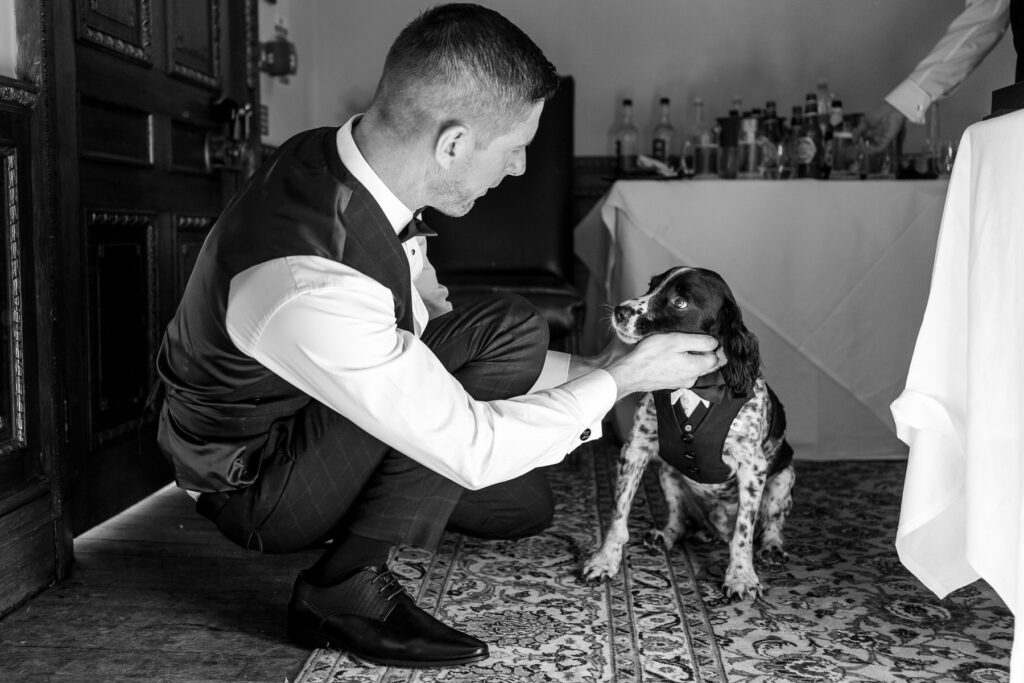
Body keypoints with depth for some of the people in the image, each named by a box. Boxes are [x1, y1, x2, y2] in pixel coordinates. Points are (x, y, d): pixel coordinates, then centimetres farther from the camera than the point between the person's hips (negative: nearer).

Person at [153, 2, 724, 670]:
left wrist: (583, 366, -2)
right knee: (509, 333, -25)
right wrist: (617, 380, -16)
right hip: (253, 487, -8)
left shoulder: (333, 157, -12)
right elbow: (471, 451, -29)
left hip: (319, 417, 8)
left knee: (524, 504, 12)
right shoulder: (310, 289, -38)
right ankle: (346, 586, -15)